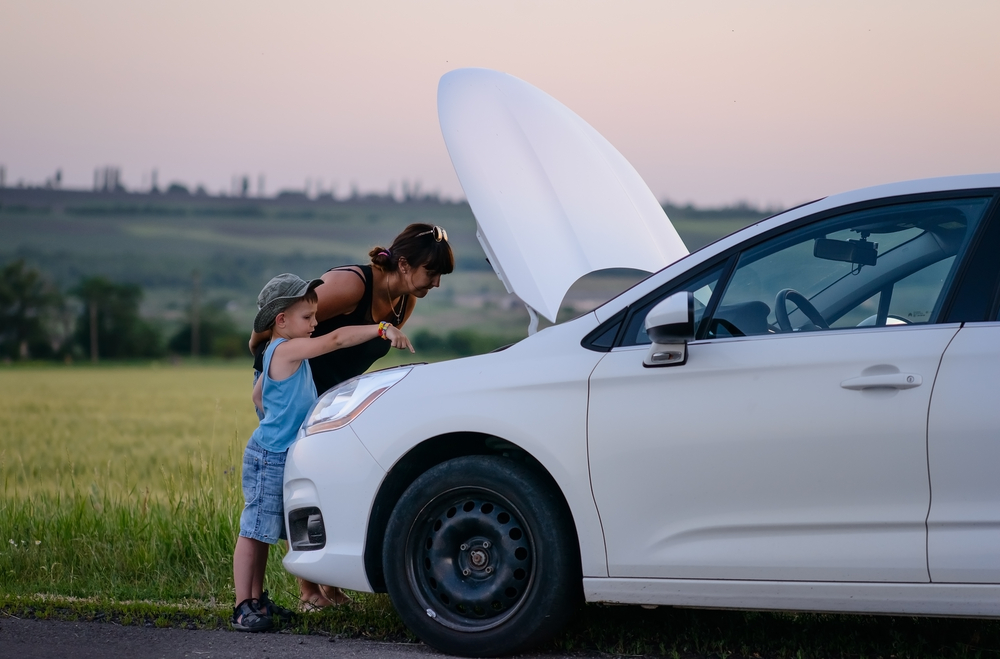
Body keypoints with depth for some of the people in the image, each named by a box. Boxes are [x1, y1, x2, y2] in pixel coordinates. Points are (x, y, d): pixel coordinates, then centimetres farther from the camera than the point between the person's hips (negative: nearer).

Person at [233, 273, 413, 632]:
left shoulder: (282, 354, 14)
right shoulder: (287, 350, -17)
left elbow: (258, 393, 28)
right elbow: (338, 338, -26)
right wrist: (382, 329, -28)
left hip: (280, 456, 10)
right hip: (268, 458, -10)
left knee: (263, 532, 14)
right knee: (254, 531, -5)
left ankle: (257, 599, 21)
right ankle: (244, 607, -3)